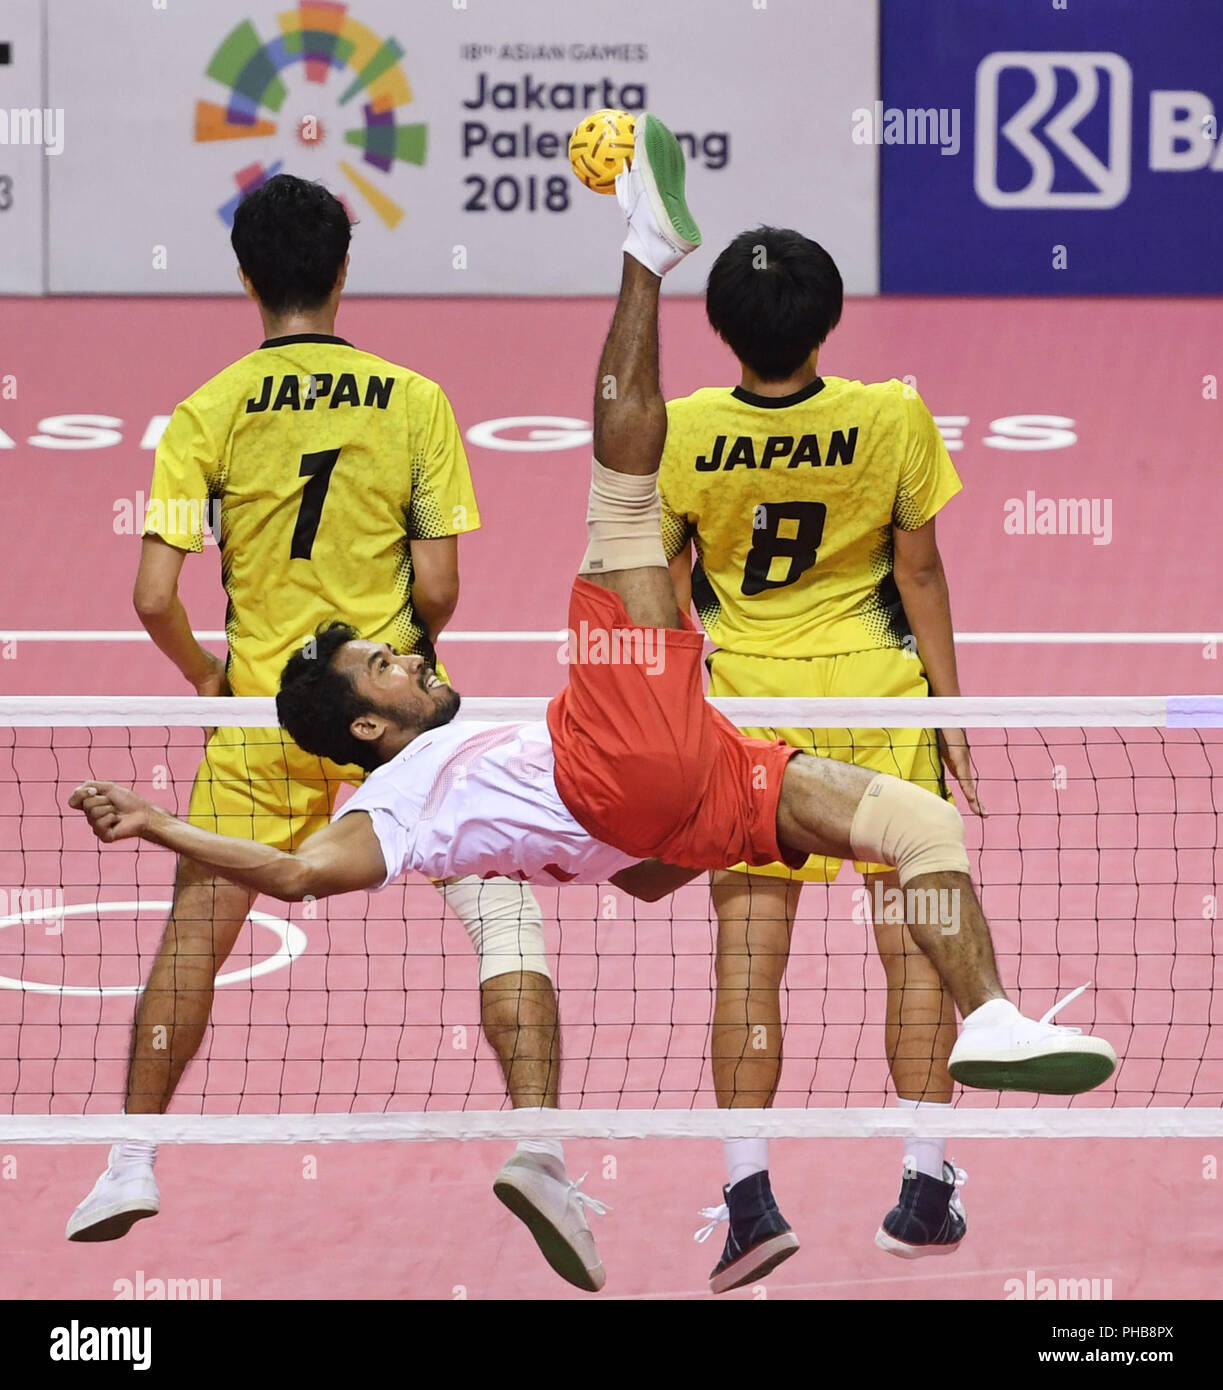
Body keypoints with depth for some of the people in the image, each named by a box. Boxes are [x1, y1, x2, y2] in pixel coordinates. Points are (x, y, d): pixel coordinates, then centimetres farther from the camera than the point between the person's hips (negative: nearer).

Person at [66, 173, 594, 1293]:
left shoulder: (208, 414, -4)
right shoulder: (416, 403, -4)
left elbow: (155, 595, -8)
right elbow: (438, 590, -5)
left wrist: (206, 675, 11)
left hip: (261, 718, 1)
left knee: (194, 933, 17)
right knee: (506, 914, 4)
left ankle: (132, 1165, 19)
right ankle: (537, 1147, -13)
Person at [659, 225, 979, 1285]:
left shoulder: (680, 435, -12)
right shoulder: (893, 420, -13)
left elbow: (661, 583, -1)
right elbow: (920, 573, -4)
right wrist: (951, 706, 6)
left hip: (745, 700, 1)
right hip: (876, 689, -1)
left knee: (748, 956, 4)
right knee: (916, 939, 9)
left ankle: (747, 1196, 3)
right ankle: (924, 1184, 10)